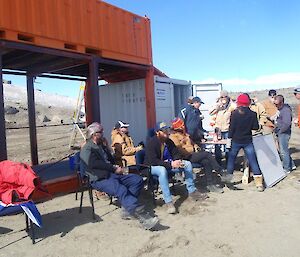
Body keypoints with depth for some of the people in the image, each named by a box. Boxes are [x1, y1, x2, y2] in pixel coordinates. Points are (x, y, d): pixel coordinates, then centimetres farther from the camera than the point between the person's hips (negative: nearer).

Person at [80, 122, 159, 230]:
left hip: (112, 174, 9)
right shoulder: (86, 149, 1)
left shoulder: (102, 146, 26)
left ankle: (127, 208, -17)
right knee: (121, 190, -34)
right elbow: (95, 164, -13)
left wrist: (116, 167, 5)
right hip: (100, 179, -8)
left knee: (137, 180, -9)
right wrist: (114, 168, -13)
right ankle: (143, 218, -43)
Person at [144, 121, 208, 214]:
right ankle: (168, 202, -39)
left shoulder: (168, 141, 1)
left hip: (168, 164, 7)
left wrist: (178, 161, -20)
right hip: (152, 167, -7)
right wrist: (170, 164, -34)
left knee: (187, 164, -5)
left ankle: (192, 192, 2)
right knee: (162, 170, -41)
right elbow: (153, 161, -28)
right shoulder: (151, 143, -20)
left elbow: (176, 153, 5)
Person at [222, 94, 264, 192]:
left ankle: (228, 176, 27)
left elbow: (231, 127, -9)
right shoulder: (252, 114, -5)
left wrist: (229, 139, -4)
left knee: (231, 158, 18)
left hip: (236, 140, -1)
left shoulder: (235, 113, -9)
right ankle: (259, 183, 1)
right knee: (253, 161, 3)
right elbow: (256, 127, -3)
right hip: (248, 141, 1)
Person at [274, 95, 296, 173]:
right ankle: (291, 165, 29)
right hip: (279, 133, 10)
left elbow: (287, 124, -26)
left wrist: (280, 131, -16)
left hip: (284, 133, -10)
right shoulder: (279, 109, 11)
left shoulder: (286, 110, -18)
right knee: (283, 150, 17)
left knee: (283, 151, -1)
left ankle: (286, 169, 10)